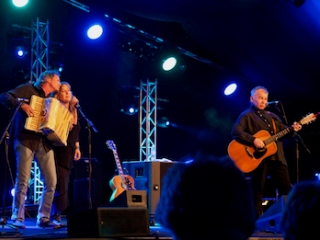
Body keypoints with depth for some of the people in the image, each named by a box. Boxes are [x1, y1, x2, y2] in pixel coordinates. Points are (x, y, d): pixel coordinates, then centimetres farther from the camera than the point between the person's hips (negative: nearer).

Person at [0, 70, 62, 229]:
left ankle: (43, 218, 8)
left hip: (44, 142, 6)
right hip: (26, 140, -6)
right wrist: (21, 104, -20)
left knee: (51, 181, -2)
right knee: (23, 181, -9)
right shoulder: (28, 89, 3)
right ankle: (17, 218, 0)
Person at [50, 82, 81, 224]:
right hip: (56, 149, -6)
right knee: (59, 182, -13)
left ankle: (57, 213, 8)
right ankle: (55, 214, -8)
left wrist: (77, 147, 15)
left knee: (64, 181, 4)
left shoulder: (73, 111, 15)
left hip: (68, 150, 6)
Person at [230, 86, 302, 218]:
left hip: (276, 157, 6)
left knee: (287, 188, 6)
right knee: (258, 191, -1)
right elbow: (235, 131, -16)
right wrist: (253, 140, -25)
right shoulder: (247, 115, -1)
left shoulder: (272, 116, 20)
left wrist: (292, 129, -3)